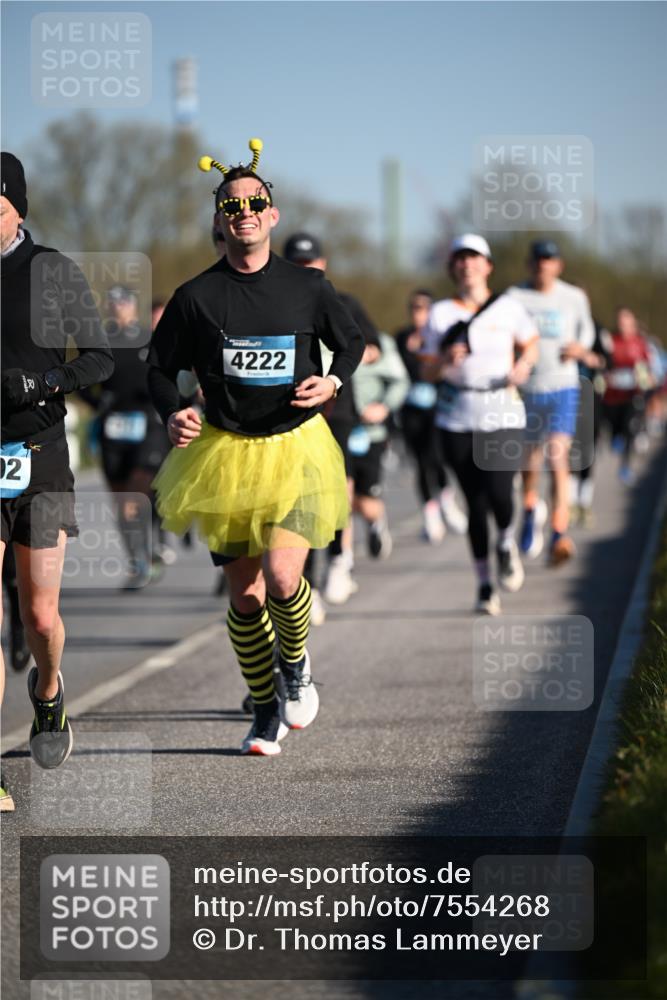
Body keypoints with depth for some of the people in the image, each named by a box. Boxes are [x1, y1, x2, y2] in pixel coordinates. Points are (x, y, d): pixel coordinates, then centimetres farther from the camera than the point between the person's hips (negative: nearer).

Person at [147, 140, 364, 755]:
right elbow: (162, 366, 8)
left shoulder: (306, 287, -1)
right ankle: (266, 711, 23)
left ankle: (295, 660, 14)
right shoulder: (197, 296, -2)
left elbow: (352, 341, 13)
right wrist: (173, 414, -10)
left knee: (282, 578, -19)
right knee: (244, 595, 5)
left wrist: (333, 383, -6)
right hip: (226, 452, 1)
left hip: (297, 447, -1)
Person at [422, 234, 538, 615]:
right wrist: (446, 360, -15)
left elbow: (531, 342, 20)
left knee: (498, 492, -18)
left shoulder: (508, 308, 3)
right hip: (457, 419, 1)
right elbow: (428, 372, 6)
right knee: (475, 502, 1)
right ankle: (485, 585, 14)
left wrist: (524, 365, -1)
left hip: (503, 415, -1)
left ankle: (507, 543, 17)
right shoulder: (441, 314, 4)